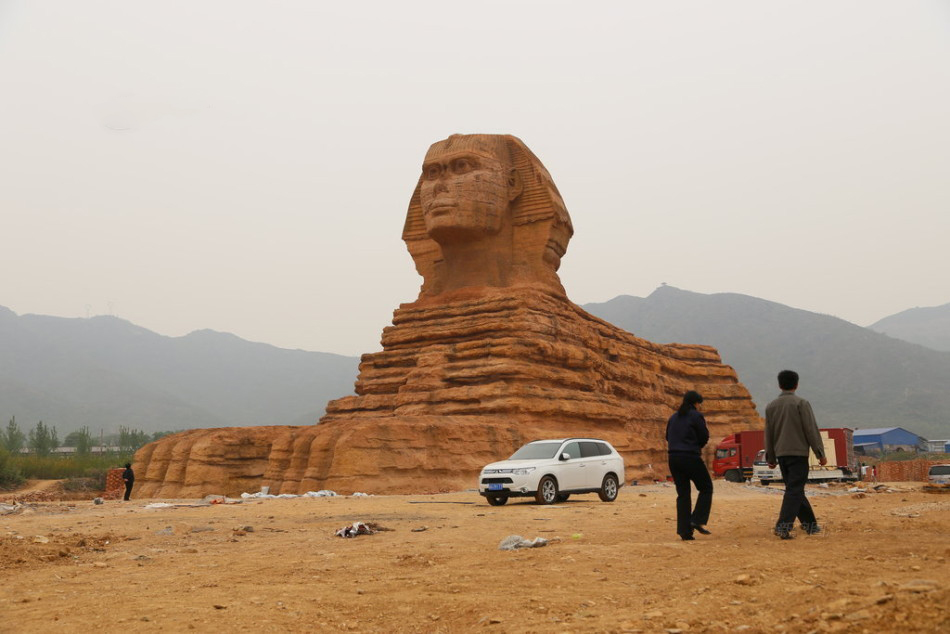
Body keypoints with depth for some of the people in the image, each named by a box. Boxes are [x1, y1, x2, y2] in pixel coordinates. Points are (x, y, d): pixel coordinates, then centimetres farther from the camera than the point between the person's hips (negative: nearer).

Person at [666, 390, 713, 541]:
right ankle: (697, 520, -2)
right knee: (706, 488, 10)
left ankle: (684, 531, 7)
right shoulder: (696, 416, -7)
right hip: (691, 458, -6)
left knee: (683, 493, 10)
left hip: (674, 458, 6)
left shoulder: (673, 418, 13)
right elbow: (704, 437, -5)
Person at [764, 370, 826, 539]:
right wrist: (820, 453, -2)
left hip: (781, 454, 5)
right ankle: (783, 526, -17)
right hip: (798, 453, -5)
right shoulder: (801, 403, -6)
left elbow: (768, 434, 13)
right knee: (794, 490, -7)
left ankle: (810, 524, 25)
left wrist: (770, 457, 19)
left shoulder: (771, 406, 10)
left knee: (795, 489, 16)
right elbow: (811, 430, -8)